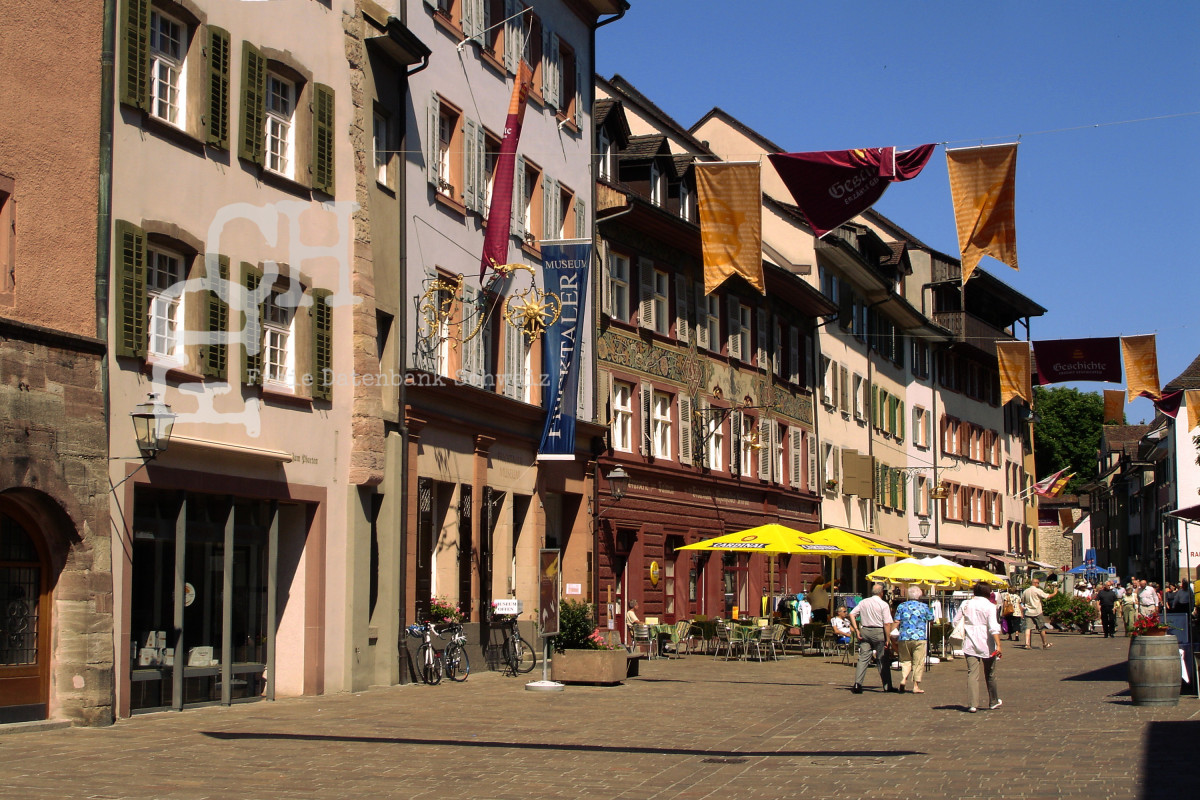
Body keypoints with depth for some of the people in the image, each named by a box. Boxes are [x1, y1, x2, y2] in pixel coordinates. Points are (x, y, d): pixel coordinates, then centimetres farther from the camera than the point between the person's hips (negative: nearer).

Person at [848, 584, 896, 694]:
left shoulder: (863, 602, 9)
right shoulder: (883, 604, -5)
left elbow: (852, 614, 4)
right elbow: (887, 623, -11)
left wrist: (856, 630, 3)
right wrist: (887, 639, -7)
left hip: (864, 631, 4)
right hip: (878, 631, -3)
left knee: (863, 658, 2)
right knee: (883, 660, 6)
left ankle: (857, 684, -10)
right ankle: (887, 686, 13)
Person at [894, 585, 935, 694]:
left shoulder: (901, 606, 5)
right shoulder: (924, 607, 3)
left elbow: (897, 622, 2)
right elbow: (931, 620, 12)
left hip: (904, 637, 2)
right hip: (919, 638, -2)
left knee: (905, 660, 15)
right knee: (918, 662, 3)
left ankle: (903, 679, -7)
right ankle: (916, 686, 2)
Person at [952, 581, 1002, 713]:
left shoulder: (965, 605, 4)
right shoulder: (989, 606, -6)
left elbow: (955, 622, 8)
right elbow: (993, 627, -17)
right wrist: (998, 645, -20)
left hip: (970, 644, 2)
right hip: (987, 645, -2)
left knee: (972, 674, -1)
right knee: (990, 674, 14)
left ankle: (973, 704, -11)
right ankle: (993, 702, 28)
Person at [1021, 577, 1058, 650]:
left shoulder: (1025, 591, 9)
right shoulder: (1037, 591, -9)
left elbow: (1022, 602, 17)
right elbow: (1047, 596, -11)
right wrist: (1054, 593, 3)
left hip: (1028, 612, 4)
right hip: (1037, 612, -4)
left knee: (1028, 628, -3)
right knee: (1042, 628, 9)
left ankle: (1027, 643, -17)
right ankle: (1045, 644, 18)